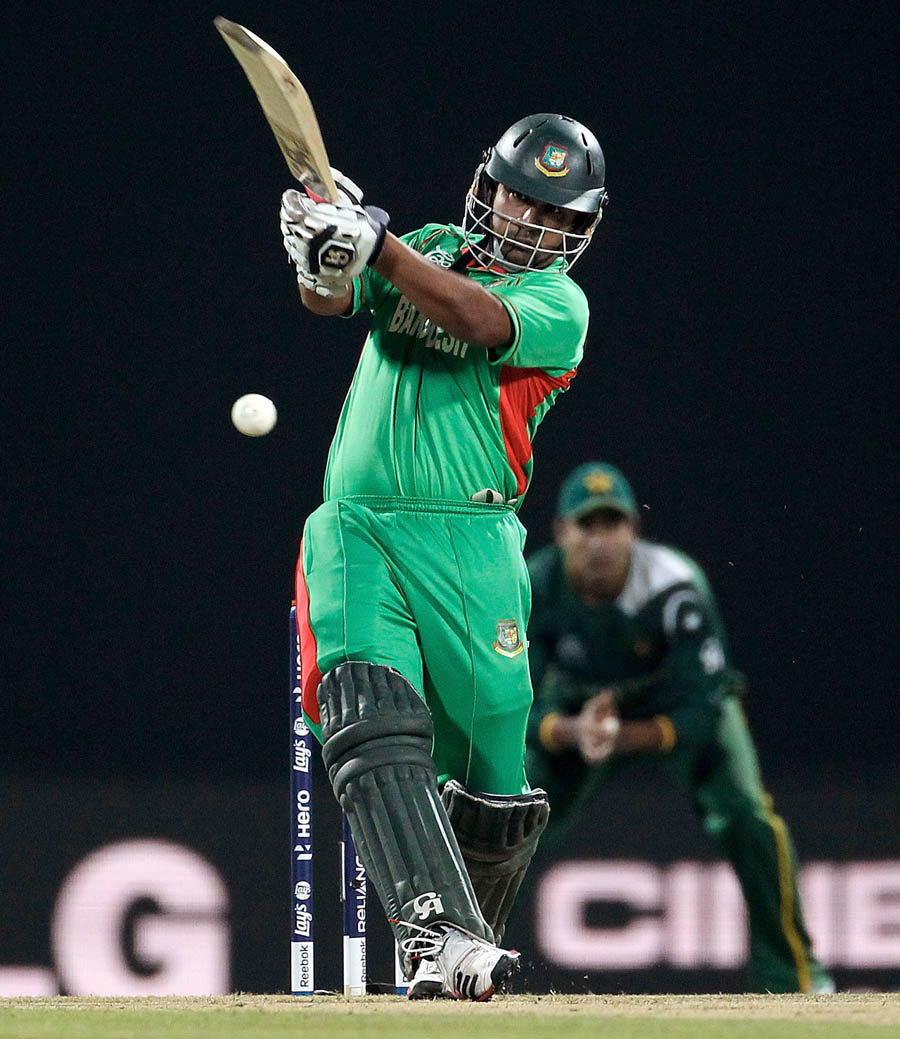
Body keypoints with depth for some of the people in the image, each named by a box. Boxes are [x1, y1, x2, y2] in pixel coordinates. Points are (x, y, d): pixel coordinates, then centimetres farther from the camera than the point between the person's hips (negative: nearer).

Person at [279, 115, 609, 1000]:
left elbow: (479, 319, -17)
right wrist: (324, 256, -23)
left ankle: (462, 950, 21)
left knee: (492, 783, -1)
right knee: (374, 727, -21)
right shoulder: (426, 248, 17)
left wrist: (374, 244, -27)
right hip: (355, 531, 1)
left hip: (470, 544, -1)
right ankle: (438, 934, -33)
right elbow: (329, 299, 1)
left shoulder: (559, 304, 4)